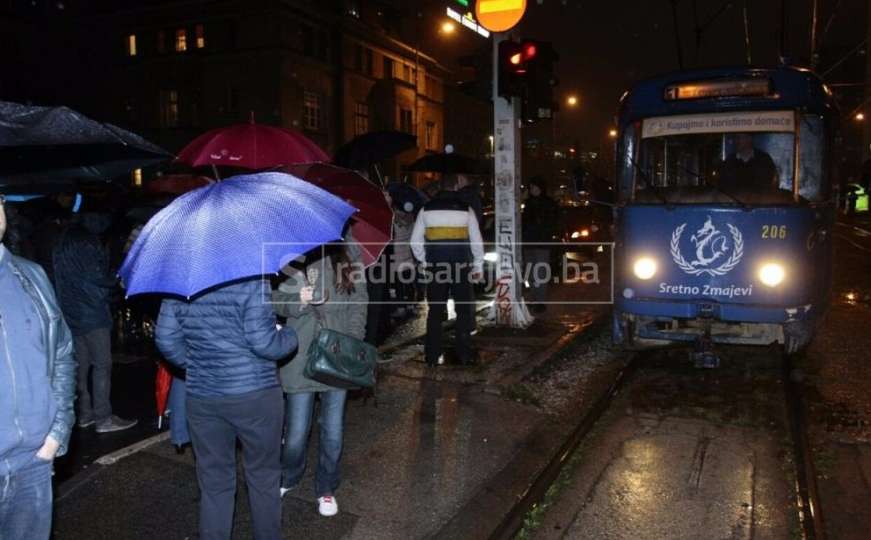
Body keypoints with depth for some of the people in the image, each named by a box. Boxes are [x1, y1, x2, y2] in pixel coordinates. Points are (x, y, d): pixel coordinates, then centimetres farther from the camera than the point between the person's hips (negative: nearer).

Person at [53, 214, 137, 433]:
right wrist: (114, 282, 5)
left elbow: (62, 283, 18)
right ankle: (103, 417, -7)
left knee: (81, 365, 12)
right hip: (92, 314, -8)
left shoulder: (61, 248, 16)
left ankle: (85, 413, 18)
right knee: (102, 365, -6)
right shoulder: (87, 245, -10)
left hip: (71, 314, 8)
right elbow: (98, 277, -14)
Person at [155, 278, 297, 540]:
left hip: (201, 398, 4)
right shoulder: (252, 280, -14)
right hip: (254, 395, -4)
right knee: (263, 477, 15)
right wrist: (291, 336, 0)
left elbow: (166, 339, 3)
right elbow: (263, 342, -19)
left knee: (213, 481, 14)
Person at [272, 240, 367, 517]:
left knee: (333, 431, 12)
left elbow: (359, 302, 0)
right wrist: (298, 302, -21)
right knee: (296, 431, 8)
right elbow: (277, 300, 1)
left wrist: (354, 341, -10)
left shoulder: (348, 255, -4)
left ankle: (326, 488, 36)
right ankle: (288, 478, 40)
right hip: (300, 357, -1)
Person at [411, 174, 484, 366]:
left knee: (435, 310, 8)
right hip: (461, 265, -1)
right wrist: (478, 266, 11)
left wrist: (424, 261, 16)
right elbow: (477, 241, 2)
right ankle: (465, 354, 9)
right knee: (463, 309, 7)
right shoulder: (465, 208, -1)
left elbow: (415, 241, 5)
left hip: (435, 265, 2)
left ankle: (433, 356, 10)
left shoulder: (427, 208, 4)